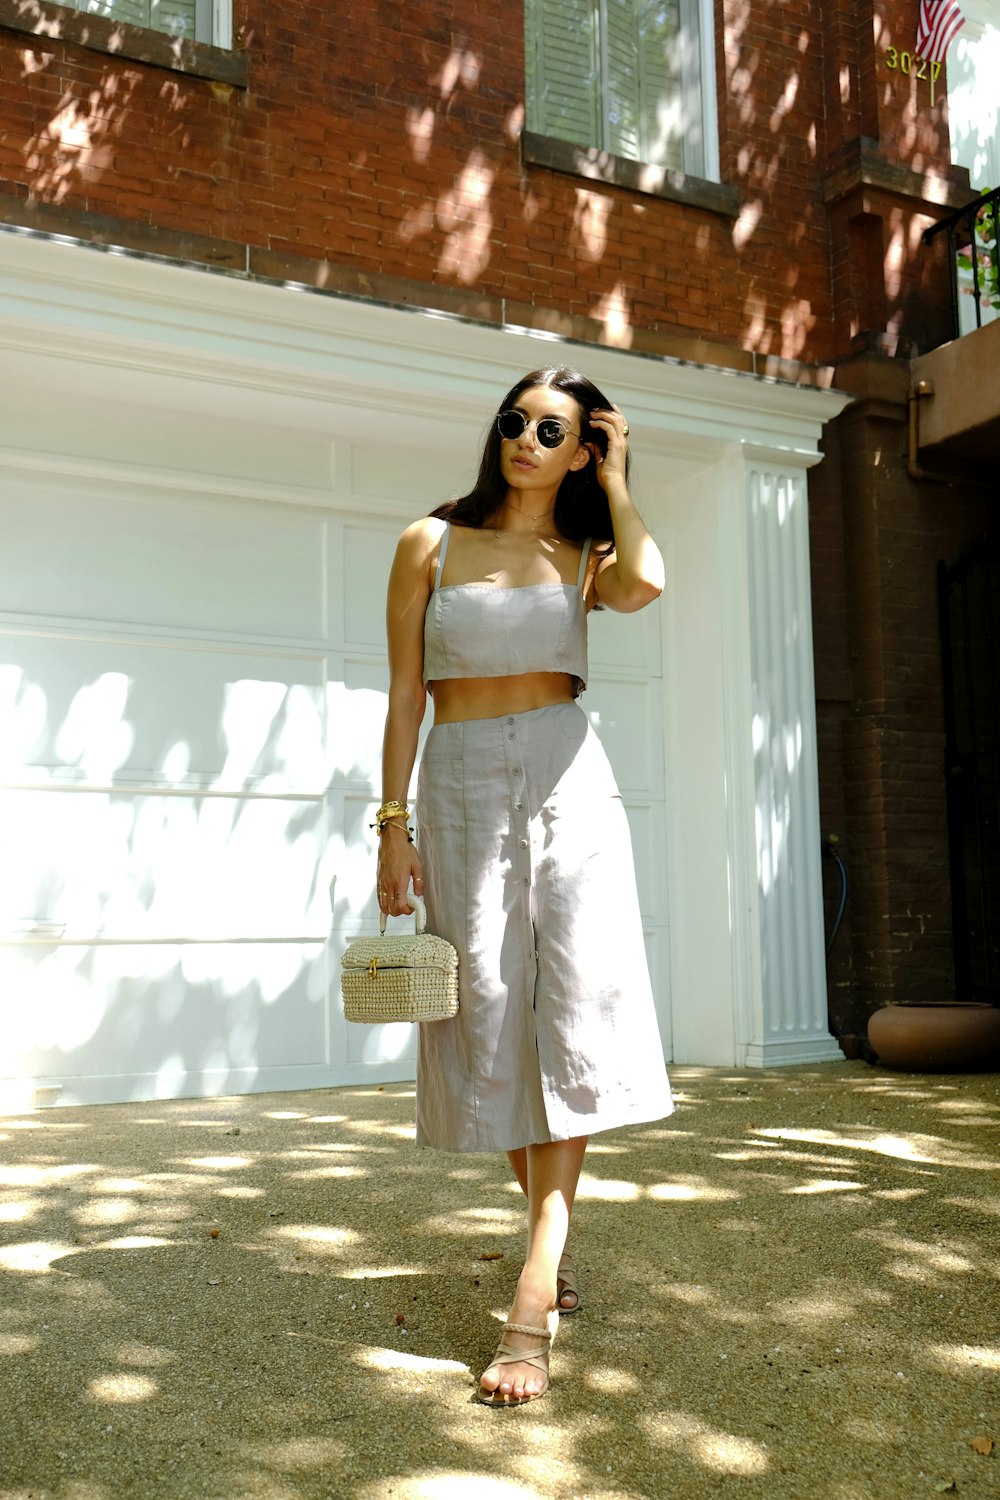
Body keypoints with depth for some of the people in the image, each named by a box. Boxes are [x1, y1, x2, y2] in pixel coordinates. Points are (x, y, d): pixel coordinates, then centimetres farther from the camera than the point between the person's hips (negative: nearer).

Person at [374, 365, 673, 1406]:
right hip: (460, 787, 0)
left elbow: (645, 584, -16)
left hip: (566, 780, 0)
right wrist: (393, 826, -2)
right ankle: (552, 1234, 21)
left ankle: (533, 1292, -14)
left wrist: (613, 482, 1)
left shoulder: (585, 558, 10)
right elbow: (404, 694, 5)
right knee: (488, 1009, 1)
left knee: (576, 993, -13)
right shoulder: (433, 543, 8)